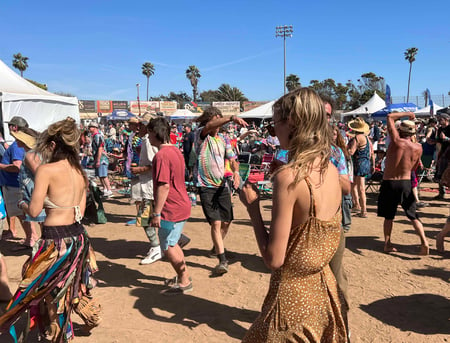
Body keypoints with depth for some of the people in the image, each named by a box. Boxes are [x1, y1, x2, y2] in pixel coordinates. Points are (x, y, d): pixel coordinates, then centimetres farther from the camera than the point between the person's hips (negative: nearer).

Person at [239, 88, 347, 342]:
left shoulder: (288, 176, -25)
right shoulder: (331, 169, -2)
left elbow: (274, 259, -22)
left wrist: (252, 206, -12)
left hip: (295, 294, -7)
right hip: (323, 287, 8)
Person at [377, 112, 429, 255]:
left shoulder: (396, 141, -13)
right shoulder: (418, 148, -4)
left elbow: (390, 117, -2)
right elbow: (414, 168, 11)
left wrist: (407, 113, 9)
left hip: (389, 183, -2)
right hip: (406, 183, 2)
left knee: (388, 216, 12)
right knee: (413, 215, 13)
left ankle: (387, 244, 16)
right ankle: (424, 241, 0)